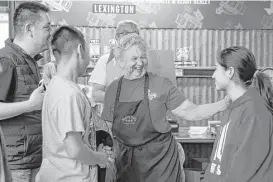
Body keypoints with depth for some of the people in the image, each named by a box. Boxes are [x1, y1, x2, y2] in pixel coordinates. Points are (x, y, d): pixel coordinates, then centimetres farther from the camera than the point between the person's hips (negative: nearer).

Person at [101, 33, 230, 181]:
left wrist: (225, 103, -18)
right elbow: (109, 128, 10)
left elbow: (190, 112, -7)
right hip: (124, 162, 3)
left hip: (160, 161, -2)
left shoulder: (161, 85, -6)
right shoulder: (112, 89, 3)